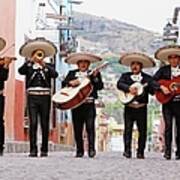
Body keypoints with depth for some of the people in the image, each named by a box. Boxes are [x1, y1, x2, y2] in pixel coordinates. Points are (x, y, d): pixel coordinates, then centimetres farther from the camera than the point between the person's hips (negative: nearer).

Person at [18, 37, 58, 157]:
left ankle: (44, 150, 8)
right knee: (33, 123, -7)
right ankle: (33, 150, -7)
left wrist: (44, 65, -21)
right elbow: (21, 71, -11)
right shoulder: (29, 66, 9)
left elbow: (55, 74, -10)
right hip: (32, 97, -1)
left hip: (45, 97, 1)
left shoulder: (48, 66, 10)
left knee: (45, 124, 2)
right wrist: (30, 61, -19)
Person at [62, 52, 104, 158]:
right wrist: (71, 83, -11)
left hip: (89, 104, -2)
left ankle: (91, 149, -10)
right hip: (76, 103, 2)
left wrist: (95, 77, -15)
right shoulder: (72, 73, 16)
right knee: (77, 128, 3)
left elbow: (100, 86, -1)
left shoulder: (94, 74, 11)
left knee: (90, 127, -10)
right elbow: (64, 84, 7)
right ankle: (80, 151, 9)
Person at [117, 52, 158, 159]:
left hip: (142, 108, 0)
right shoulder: (125, 76, 9)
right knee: (128, 129, -5)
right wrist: (129, 88, -23)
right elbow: (119, 84, -8)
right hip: (129, 107, 0)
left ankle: (141, 152, 8)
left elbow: (153, 90, -4)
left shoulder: (147, 78, 7)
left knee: (142, 131, 1)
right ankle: (127, 151, -4)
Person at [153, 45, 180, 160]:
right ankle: (167, 152, -3)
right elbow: (153, 81, -2)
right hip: (167, 102, -2)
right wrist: (162, 87, -15)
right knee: (168, 126, -6)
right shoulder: (164, 70, 6)